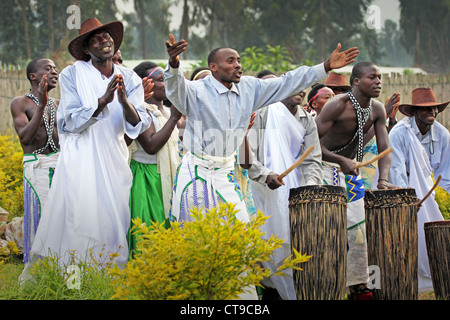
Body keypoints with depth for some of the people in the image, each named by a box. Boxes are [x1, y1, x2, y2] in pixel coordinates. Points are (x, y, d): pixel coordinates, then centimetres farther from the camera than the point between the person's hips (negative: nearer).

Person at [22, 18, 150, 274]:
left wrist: (124, 101, -21)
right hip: (80, 160, -3)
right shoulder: (72, 75, -2)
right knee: (75, 222, -9)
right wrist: (103, 100, -22)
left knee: (113, 225, 2)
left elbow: (140, 126, -2)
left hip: (114, 162, 3)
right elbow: (71, 123, -10)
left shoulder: (130, 79, 6)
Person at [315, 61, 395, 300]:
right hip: (326, 166, -7)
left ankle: (359, 286, 14)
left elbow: (384, 148, -3)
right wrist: (340, 160, -33)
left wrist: (383, 179, -18)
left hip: (351, 170, 7)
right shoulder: (337, 105, -23)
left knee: (358, 228, 6)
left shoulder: (377, 110, -3)